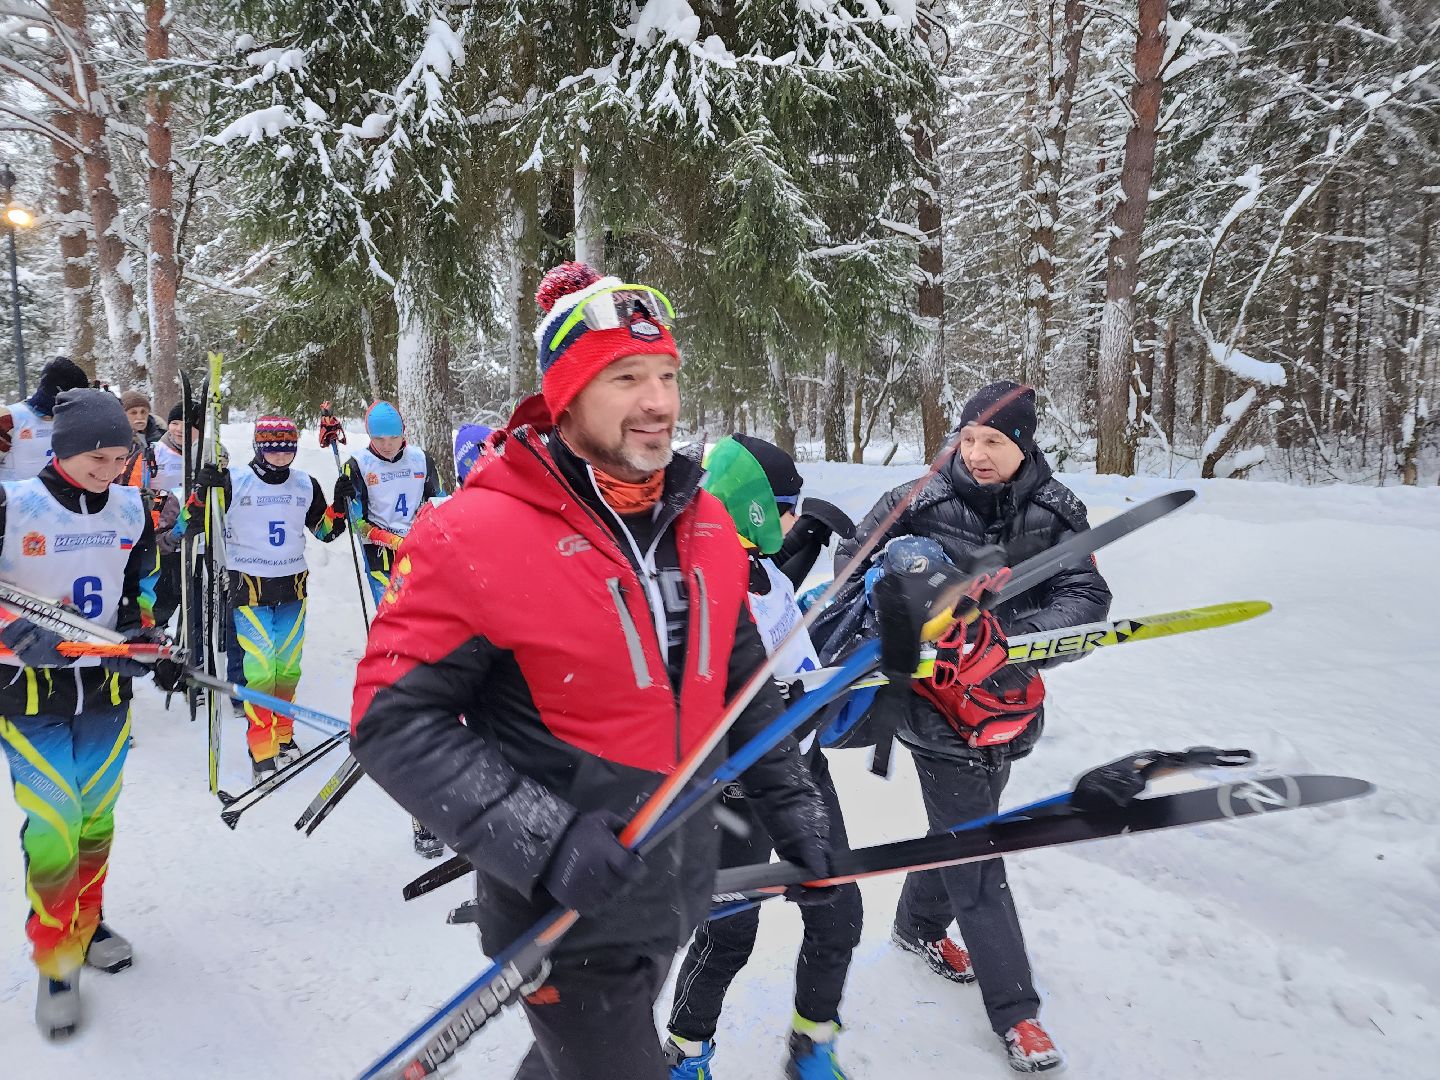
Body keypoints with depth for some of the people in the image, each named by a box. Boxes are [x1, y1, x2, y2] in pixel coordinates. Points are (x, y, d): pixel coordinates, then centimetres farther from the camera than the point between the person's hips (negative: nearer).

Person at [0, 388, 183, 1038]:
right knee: (54, 826, -6)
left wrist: (149, 642, 6)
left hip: (106, 688, 4)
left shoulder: (131, 510, 3)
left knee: (96, 818, 12)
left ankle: (85, 925, 35)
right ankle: (54, 958, 14)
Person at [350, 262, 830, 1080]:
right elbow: (393, 720, -19)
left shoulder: (705, 522, -2)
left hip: (675, 895, 6)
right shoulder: (477, 536, -21)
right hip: (565, 918, -6)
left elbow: (740, 678, 10)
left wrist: (789, 800, 9)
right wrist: (541, 843, -27)